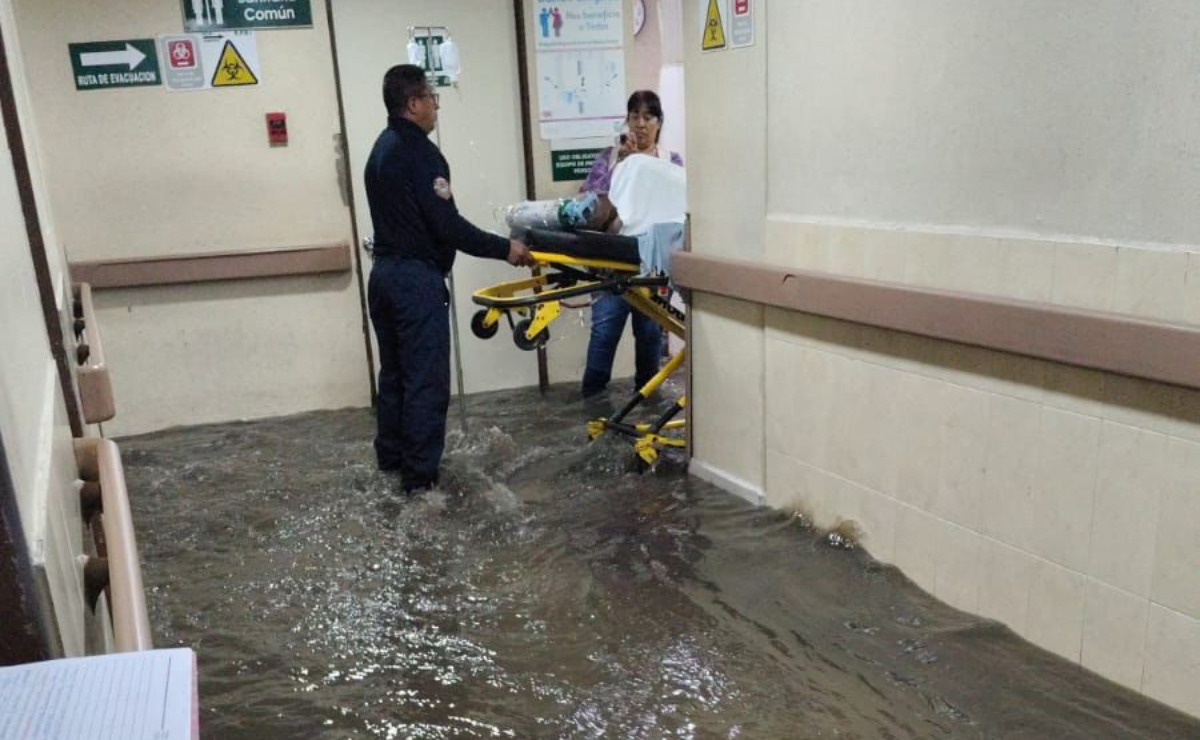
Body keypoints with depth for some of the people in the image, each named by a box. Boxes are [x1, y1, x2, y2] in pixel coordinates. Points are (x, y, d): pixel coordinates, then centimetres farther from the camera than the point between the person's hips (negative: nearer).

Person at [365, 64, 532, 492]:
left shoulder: (381, 149, 14)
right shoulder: (419, 152, -16)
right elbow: (447, 225, -20)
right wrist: (503, 248, -12)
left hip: (384, 272, 10)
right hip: (416, 278, -10)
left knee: (394, 371, 17)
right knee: (426, 379, -3)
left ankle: (391, 456, 27)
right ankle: (420, 474, 2)